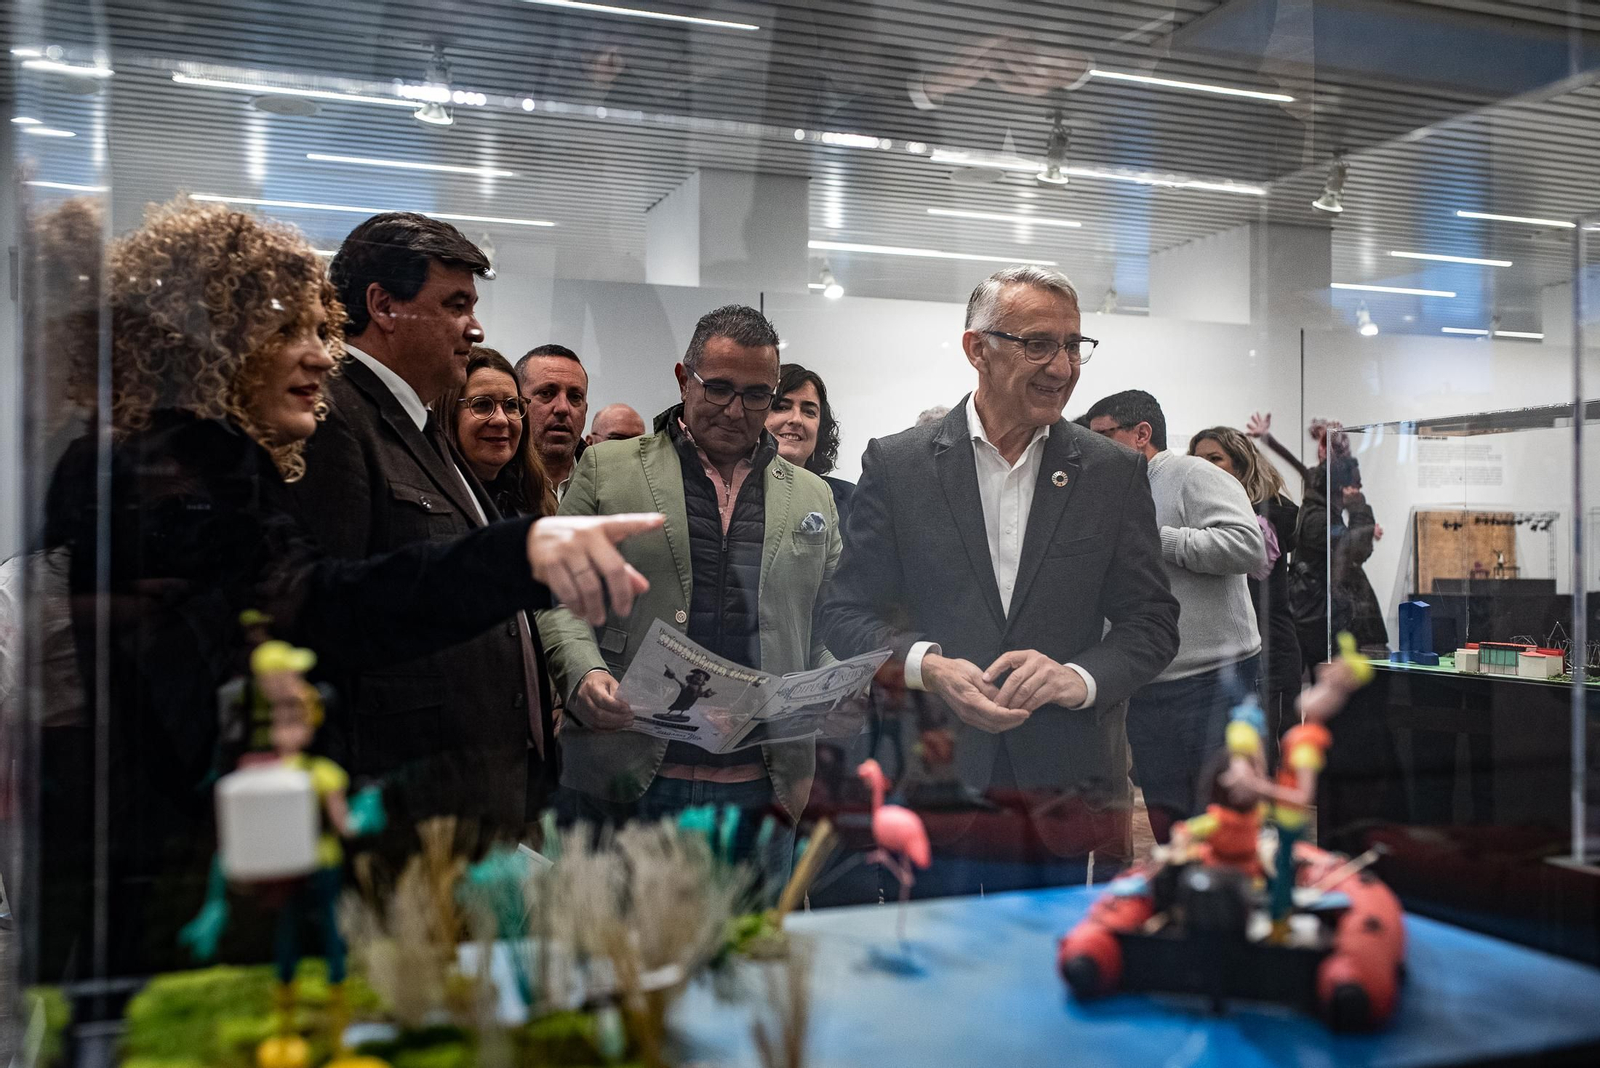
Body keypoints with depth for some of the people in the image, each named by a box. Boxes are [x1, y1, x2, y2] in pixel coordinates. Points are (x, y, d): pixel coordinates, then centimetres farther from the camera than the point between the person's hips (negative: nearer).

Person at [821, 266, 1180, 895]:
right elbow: (847, 613, 2)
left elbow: (1152, 623, 5)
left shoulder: (1115, 474, 5)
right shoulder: (896, 464, 1)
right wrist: (926, 665, -17)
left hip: (1069, 790, 1)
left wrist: (1080, 677, -15)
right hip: (931, 783, -1)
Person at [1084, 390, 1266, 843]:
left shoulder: (1193, 475, -6)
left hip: (1211, 681, -8)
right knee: (1166, 828, 13)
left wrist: (1155, 540, -17)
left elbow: (1248, 545, -22)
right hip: (1145, 691, 8)